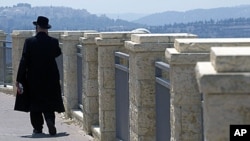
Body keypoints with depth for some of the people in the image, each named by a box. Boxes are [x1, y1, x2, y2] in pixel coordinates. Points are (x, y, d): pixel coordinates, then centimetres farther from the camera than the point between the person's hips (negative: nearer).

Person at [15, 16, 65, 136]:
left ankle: (38, 127, 12)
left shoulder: (29, 42, -10)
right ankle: (50, 120, -15)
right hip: (50, 78, 1)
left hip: (33, 78, -1)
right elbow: (58, 53, 15)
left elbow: (24, 61, -11)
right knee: (49, 103, 9)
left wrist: (19, 79, -8)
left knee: (35, 103, 11)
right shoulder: (53, 42, -6)